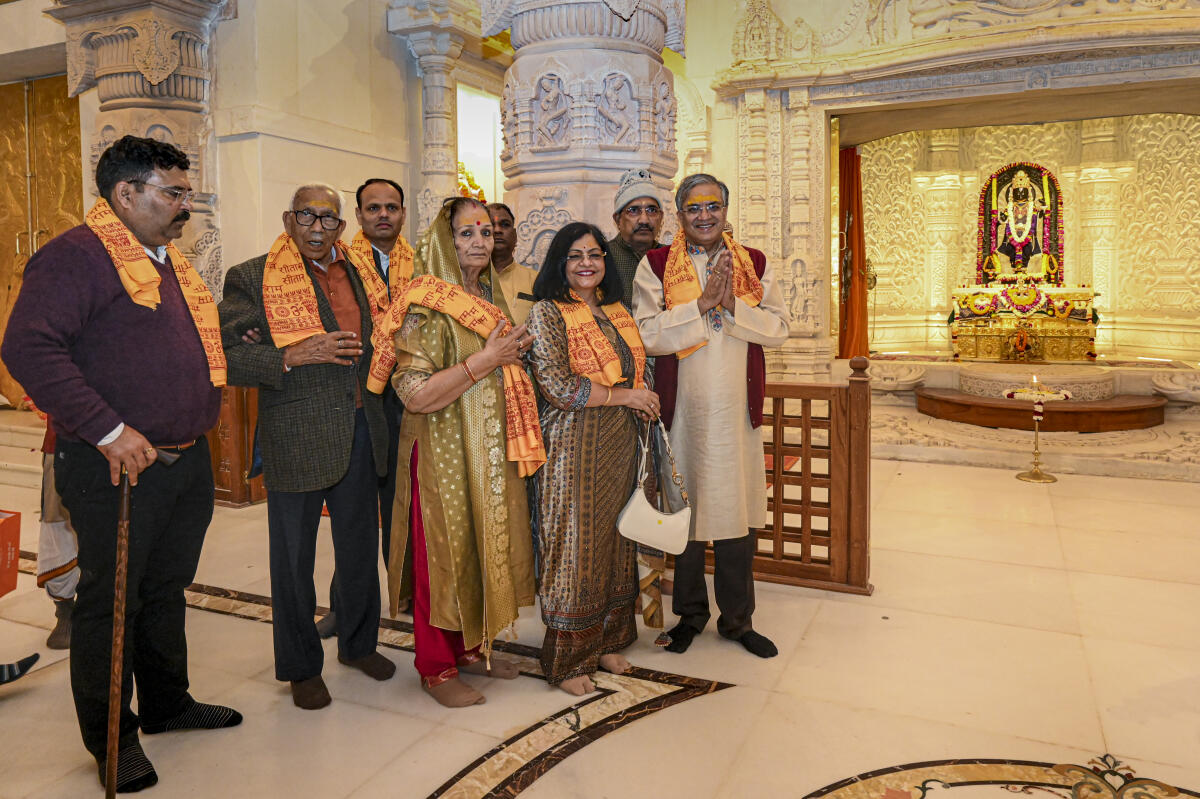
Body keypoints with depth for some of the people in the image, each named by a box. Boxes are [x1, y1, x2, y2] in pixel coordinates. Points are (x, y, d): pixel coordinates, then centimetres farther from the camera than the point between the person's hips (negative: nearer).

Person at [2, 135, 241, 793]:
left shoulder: (169, 260, 16)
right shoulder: (77, 255, -13)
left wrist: (237, 351, 11)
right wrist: (108, 430, -24)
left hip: (188, 460, 8)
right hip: (119, 467, -8)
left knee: (167, 588, 19)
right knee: (111, 600, 7)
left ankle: (167, 702, 36)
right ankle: (112, 737, 23)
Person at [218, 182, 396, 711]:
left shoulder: (360, 272, 9)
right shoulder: (252, 279, -7)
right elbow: (221, 356, -13)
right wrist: (292, 356, -22)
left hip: (361, 433, 5)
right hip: (295, 439, -5)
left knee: (360, 548, 17)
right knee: (293, 558, 8)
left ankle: (358, 643, 38)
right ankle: (301, 667, 27)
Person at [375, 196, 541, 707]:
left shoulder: (491, 298, 11)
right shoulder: (428, 306, -14)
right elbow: (416, 393, -22)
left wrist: (516, 353, 5)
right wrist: (486, 360, -21)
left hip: (491, 450, 8)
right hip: (443, 450, -8)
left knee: (484, 545, 14)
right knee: (444, 553, 2)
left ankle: (470, 646, 32)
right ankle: (437, 668, 19)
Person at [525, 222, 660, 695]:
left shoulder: (616, 312, 13)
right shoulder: (547, 313, -7)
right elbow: (555, 385, -16)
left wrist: (645, 403, 0)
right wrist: (623, 396, -12)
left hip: (620, 443, 6)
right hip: (574, 445, -6)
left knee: (612, 540, 12)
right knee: (575, 546, 1)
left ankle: (605, 641, 29)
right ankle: (567, 659, 16)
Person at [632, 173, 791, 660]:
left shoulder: (755, 265, 9)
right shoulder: (655, 265, 1)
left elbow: (779, 329, 0)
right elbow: (646, 334, -11)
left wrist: (734, 304, -13)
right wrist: (703, 304, -16)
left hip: (737, 409, 2)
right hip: (681, 409, -2)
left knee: (737, 511, 7)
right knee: (683, 510, 7)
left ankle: (737, 618, 24)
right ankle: (690, 613, 26)